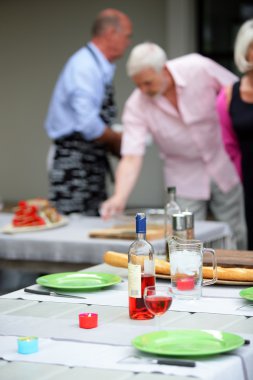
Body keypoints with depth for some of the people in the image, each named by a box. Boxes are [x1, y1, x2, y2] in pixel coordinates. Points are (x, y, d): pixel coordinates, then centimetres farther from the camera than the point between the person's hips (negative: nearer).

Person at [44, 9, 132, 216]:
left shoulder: (99, 67, 12)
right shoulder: (85, 66, -16)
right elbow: (88, 125, -25)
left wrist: (117, 146, 6)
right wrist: (118, 140, -9)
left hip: (92, 167, 9)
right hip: (74, 168, -9)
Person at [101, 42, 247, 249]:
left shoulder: (198, 68, -20)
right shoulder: (136, 106, -20)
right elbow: (131, 158, -26)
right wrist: (119, 198, -42)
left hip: (225, 168, 1)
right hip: (184, 180, 0)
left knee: (236, 241, 9)